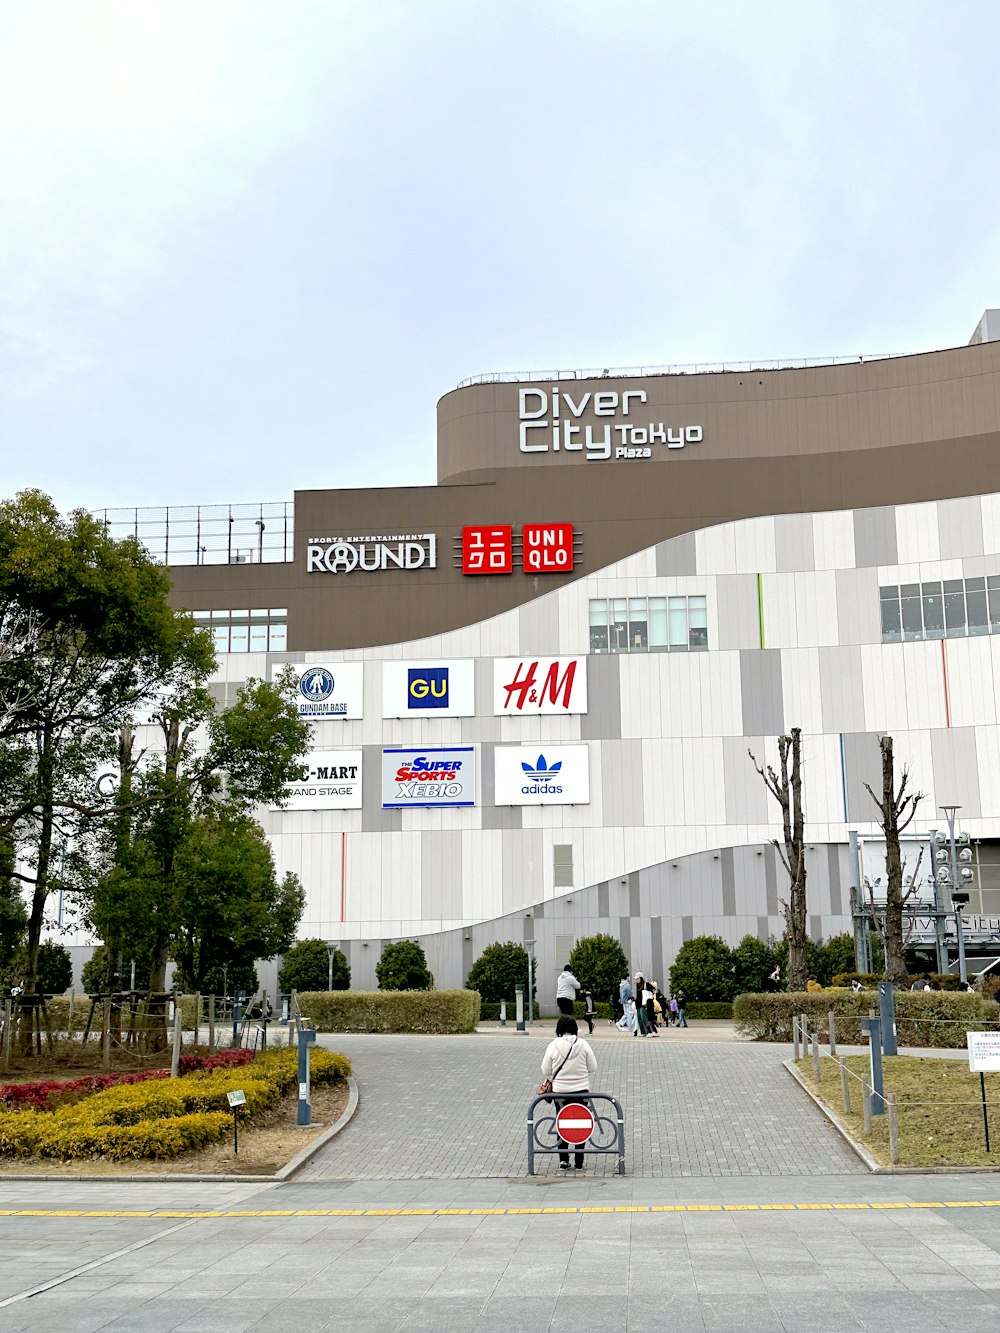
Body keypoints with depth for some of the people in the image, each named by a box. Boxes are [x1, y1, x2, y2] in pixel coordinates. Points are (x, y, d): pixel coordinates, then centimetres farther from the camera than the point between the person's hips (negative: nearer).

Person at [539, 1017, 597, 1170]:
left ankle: (563, 1160, 8)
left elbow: (546, 1071, -1)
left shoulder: (553, 1045, -8)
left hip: (559, 1091, 0)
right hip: (581, 1091, 0)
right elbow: (593, 1068, 1)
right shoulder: (583, 1044, -6)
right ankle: (579, 1162, 13)